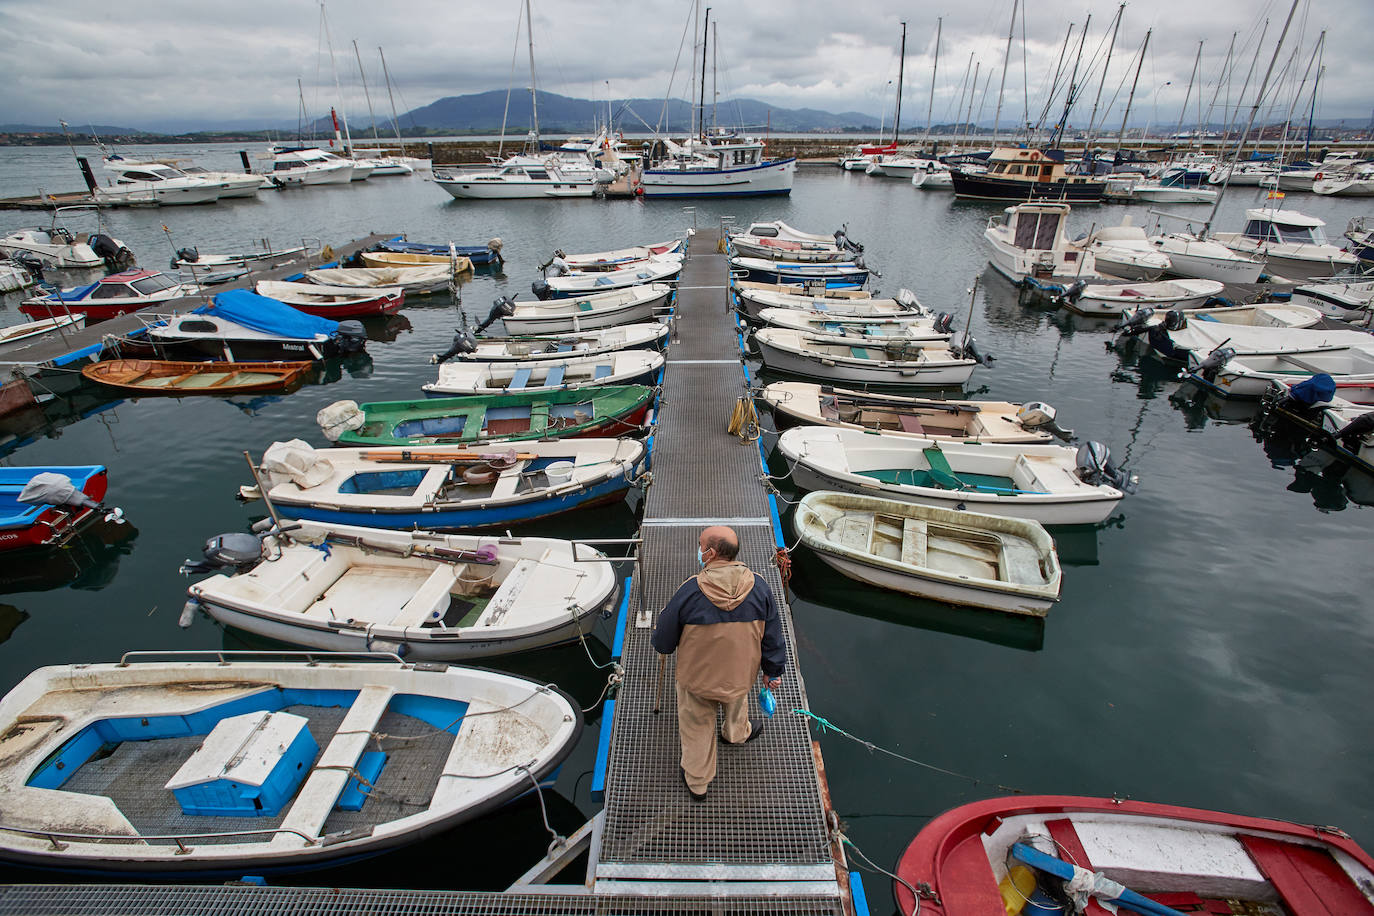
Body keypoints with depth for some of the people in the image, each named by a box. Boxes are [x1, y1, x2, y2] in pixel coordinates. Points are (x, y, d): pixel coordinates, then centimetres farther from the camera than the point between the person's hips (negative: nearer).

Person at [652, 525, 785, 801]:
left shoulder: (689, 591, -28)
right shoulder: (759, 587, -19)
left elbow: (663, 643, -15)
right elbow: (772, 637, -7)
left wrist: (660, 640, 10)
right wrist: (773, 671, 10)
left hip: (696, 677, -3)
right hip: (741, 674, 3)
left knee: (697, 727, 22)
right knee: (736, 702, 35)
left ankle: (697, 782, 42)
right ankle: (736, 733, 65)